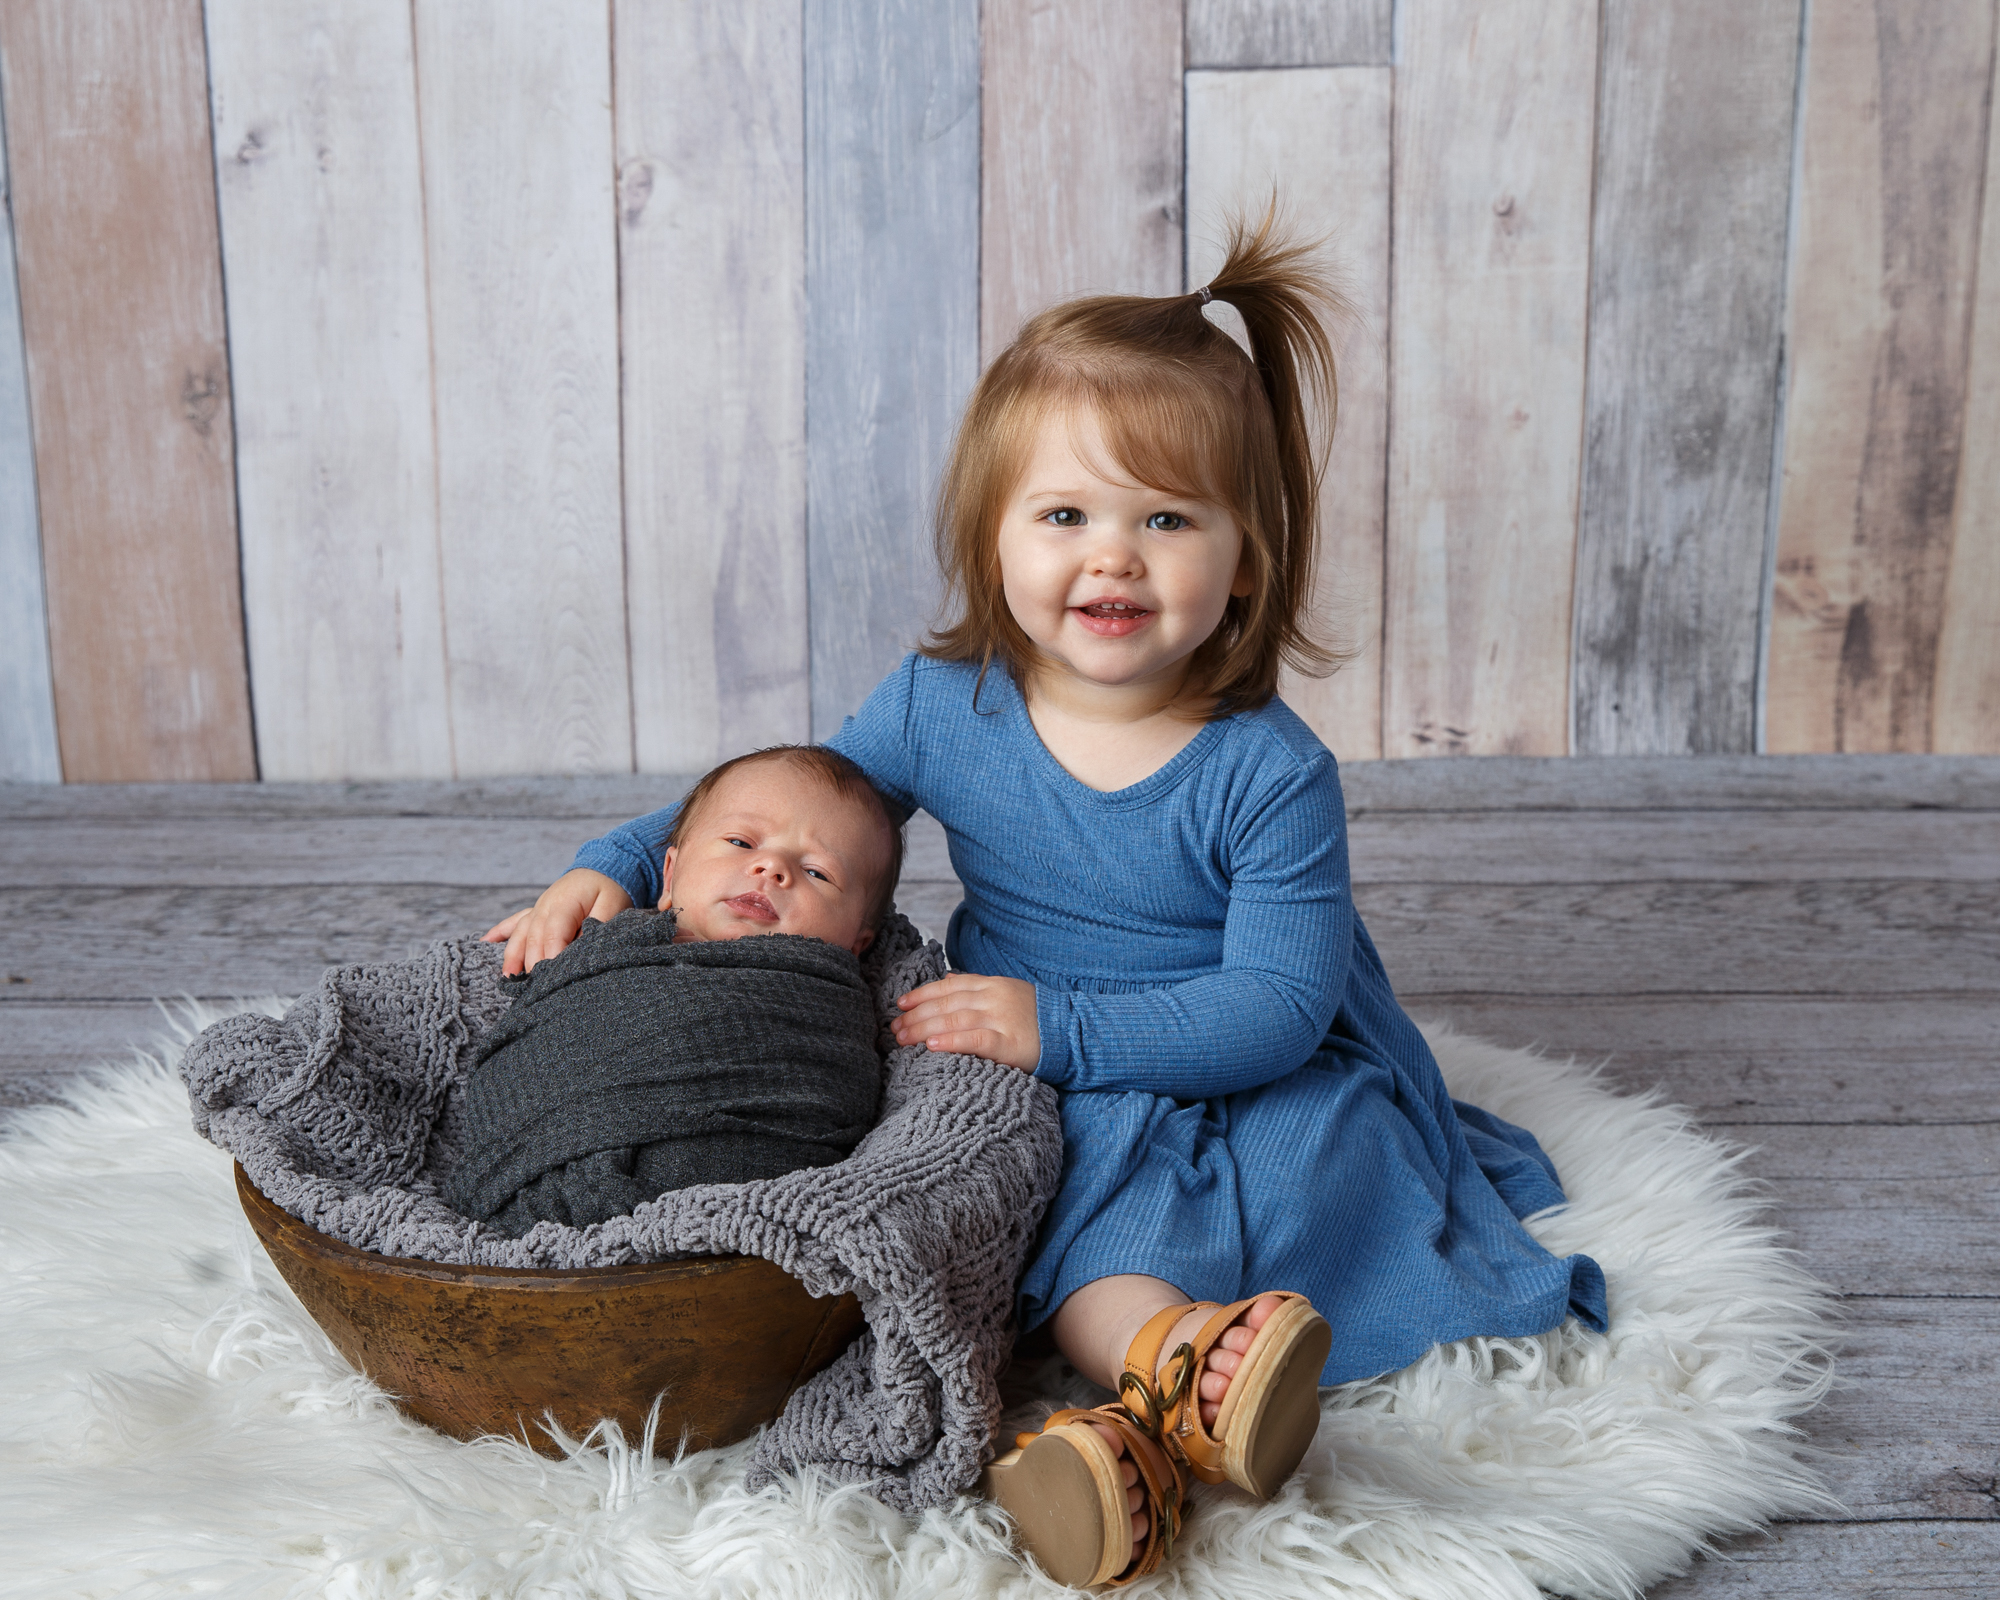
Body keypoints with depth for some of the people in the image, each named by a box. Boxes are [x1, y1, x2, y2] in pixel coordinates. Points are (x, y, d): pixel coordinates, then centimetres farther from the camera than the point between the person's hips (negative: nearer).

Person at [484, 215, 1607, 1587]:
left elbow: (1275, 1008, -20)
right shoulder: (942, 707, -7)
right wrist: (612, 870, -6)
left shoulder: (1270, 773, -18)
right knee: (1086, 1232, -29)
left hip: (1255, 1090, -1)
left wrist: (1058, 1027, -27)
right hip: (1050, 1109, 2)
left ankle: (1143, 1438, -48)